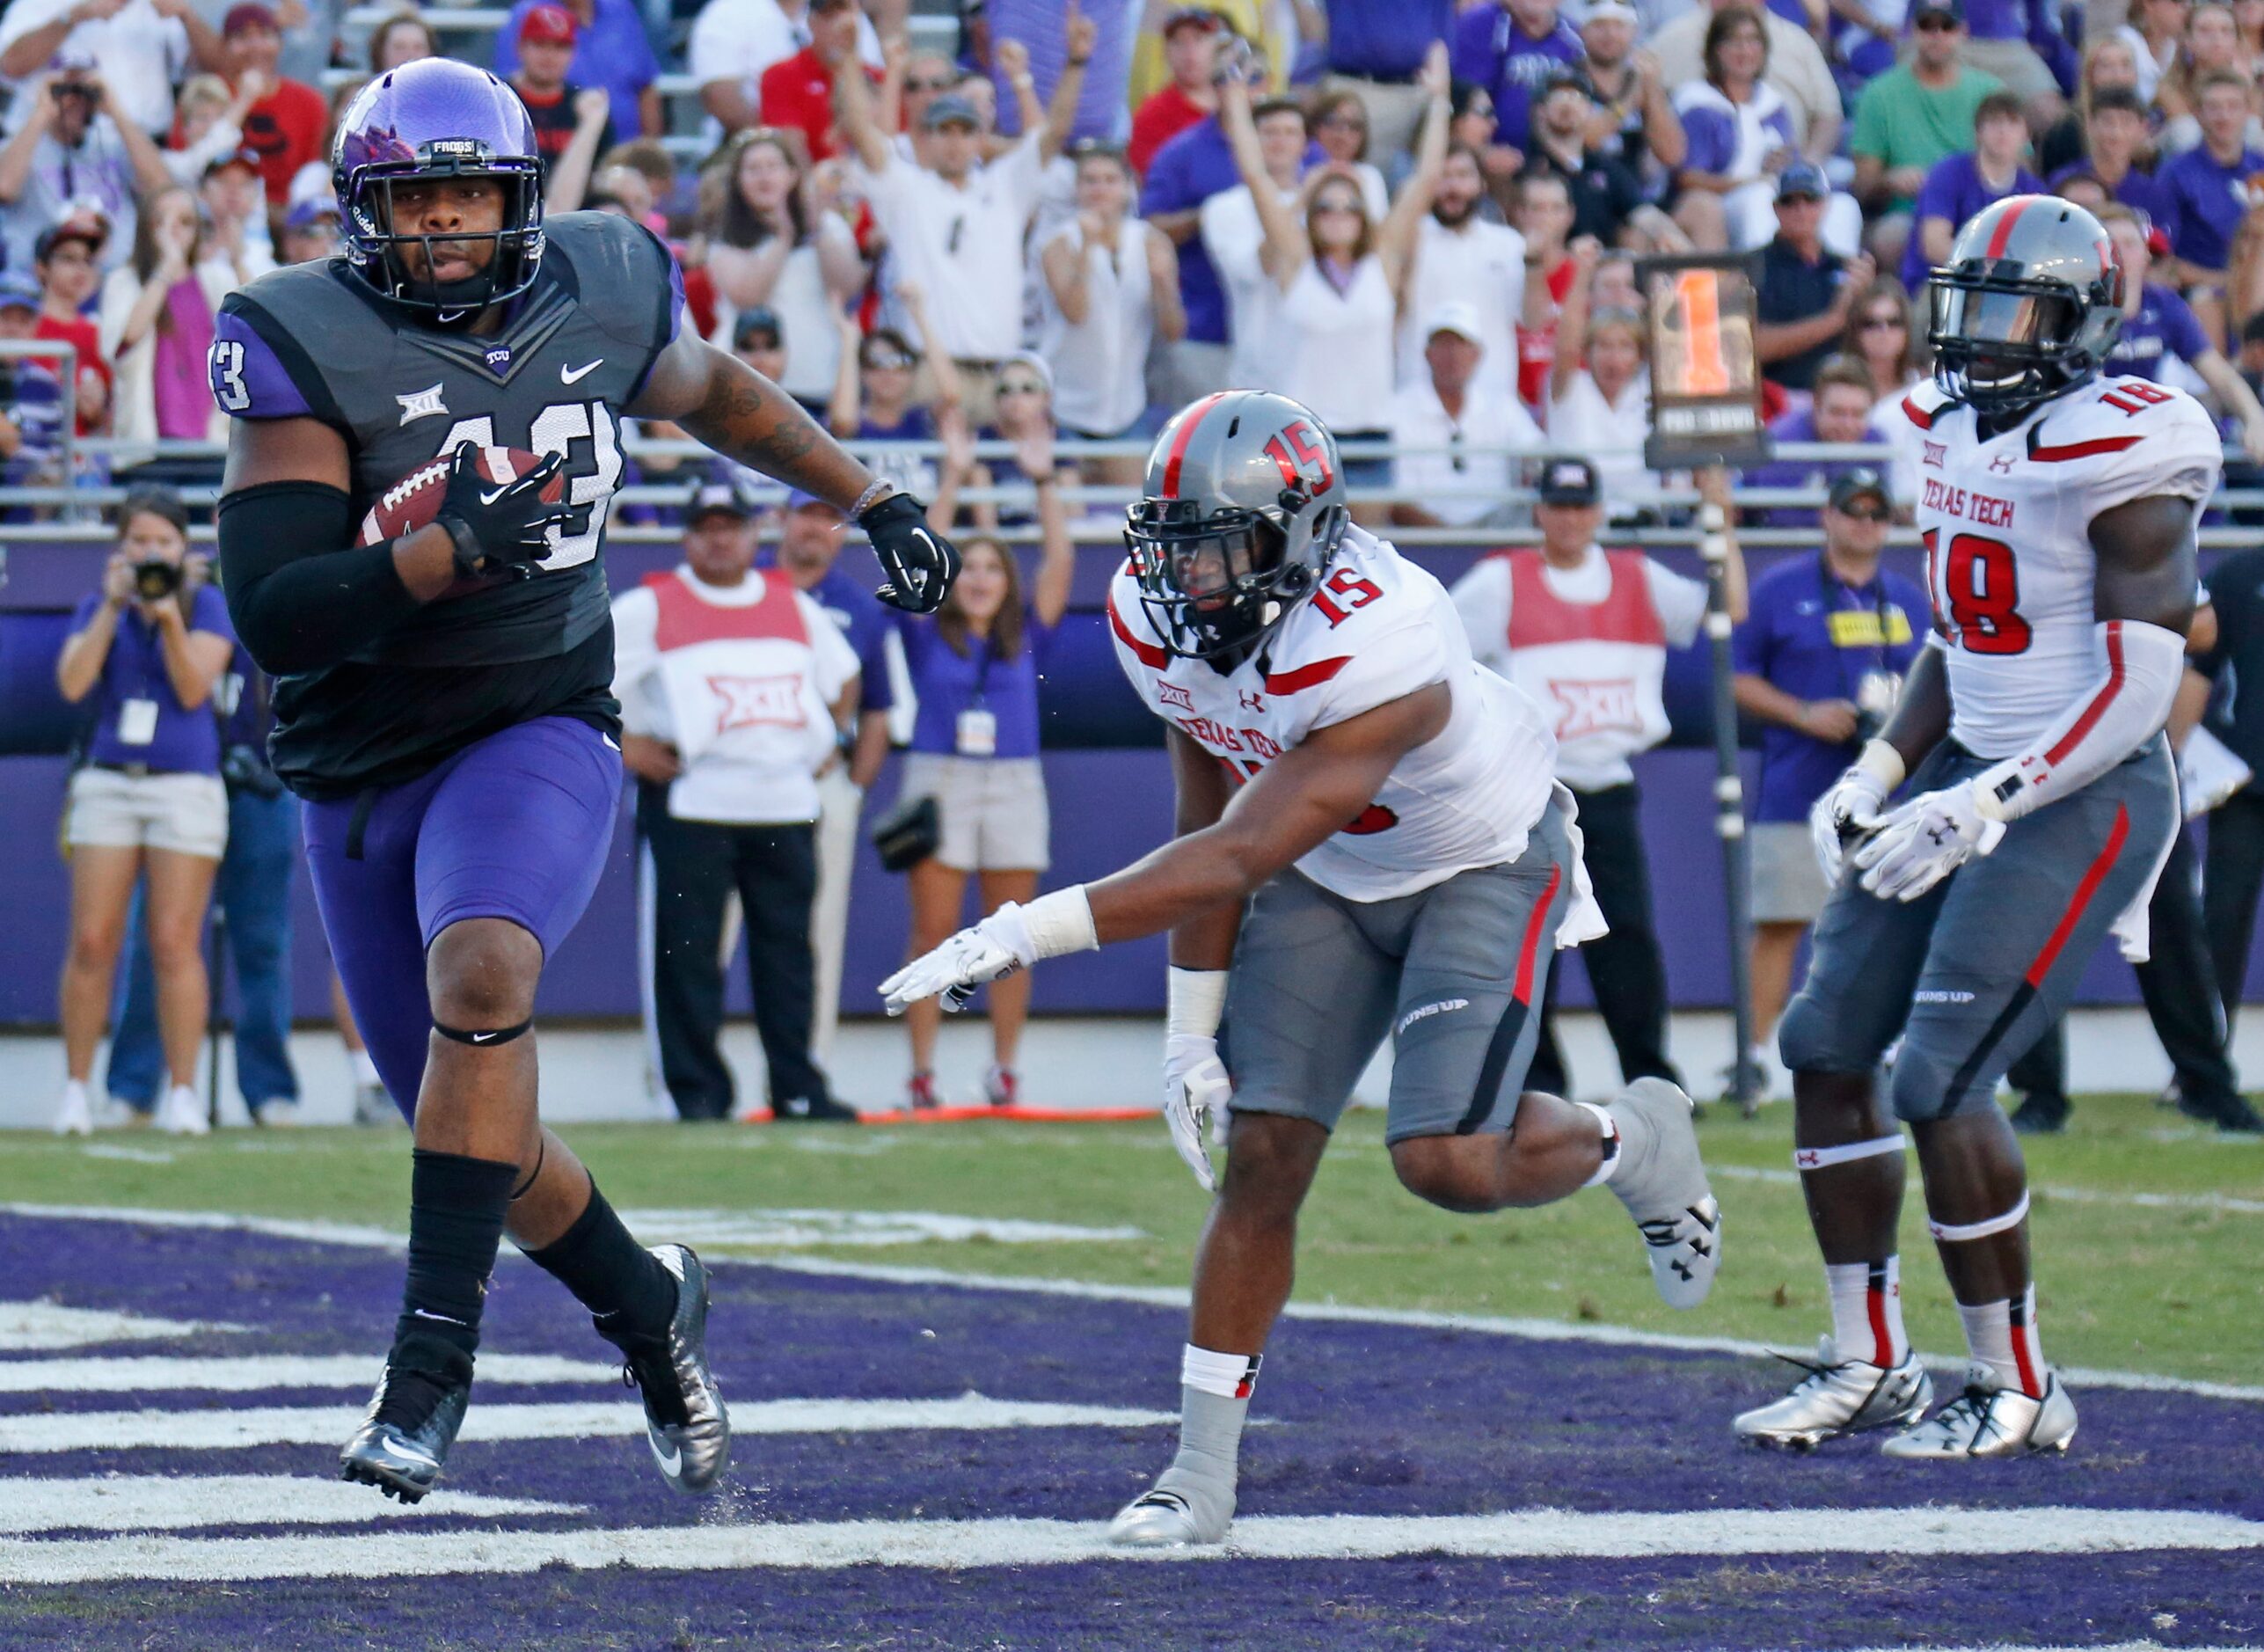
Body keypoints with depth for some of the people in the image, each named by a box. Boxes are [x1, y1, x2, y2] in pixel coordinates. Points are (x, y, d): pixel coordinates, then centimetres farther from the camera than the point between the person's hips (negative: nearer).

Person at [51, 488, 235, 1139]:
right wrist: (112, 607, -9)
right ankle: (75, 1090, 4)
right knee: (91, 943, -3)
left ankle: (182, 1093, -1)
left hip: (185, 786, -2)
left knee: (175, 943, -6)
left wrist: (169, 616, -19)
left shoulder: (206, 605, 4)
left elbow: (193, 688, -7)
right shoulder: (98, 609, 10)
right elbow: (72, 684, -4)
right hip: (108, 785, 2)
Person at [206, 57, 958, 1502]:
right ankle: (648, 1307, 37)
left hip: (536, 737, -1)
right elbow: (276, 618, -21)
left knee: (480, 971, -31)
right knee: (473, 1122, 9)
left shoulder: (600, 292, -3)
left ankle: (436, 1354, -30)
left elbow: (714, 392, 23)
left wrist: (873, 499, 22)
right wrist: (454, 552, -33)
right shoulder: (308, 348, -13)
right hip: (360, 773, 1)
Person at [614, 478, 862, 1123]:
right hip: (689, 802, -4)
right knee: (687, 949, -6)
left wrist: (831, 738, 18)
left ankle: (797, 1088, 10)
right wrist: (622, 742, -8)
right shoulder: (650, 607, 1)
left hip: (786, 807, 4)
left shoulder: (796, 606, 15)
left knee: (788, 949, 5)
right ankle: (697, 1088, -1)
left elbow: (843, 677, 31)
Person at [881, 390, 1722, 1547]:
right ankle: (1202, 1474, 0)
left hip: (1483, 865, -6)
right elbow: (1205, 817, -2)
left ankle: (1633, 1141, 14)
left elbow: (1236, 861, -41)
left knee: (1446, 1162, -19)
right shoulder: (1156, 618, -17)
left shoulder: (1381, 649, -39)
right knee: (1261, 1154, -6)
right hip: (1329, 875, 6)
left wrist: (1026, 933, -46)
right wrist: (1191, 1028, -3)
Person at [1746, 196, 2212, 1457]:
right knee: (1828, 1043, 7)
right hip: (1972, 771, 9)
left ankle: (2021, 1391, 2)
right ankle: (1870, 1366, 17)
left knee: (1940, 1084, -13)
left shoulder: (2122, 461, -18)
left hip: (2082, 797, -9)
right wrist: (1882, 772, 7)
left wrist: (1981, 808, -25)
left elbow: (2138, 692, -21)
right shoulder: (1966, 435, 8)